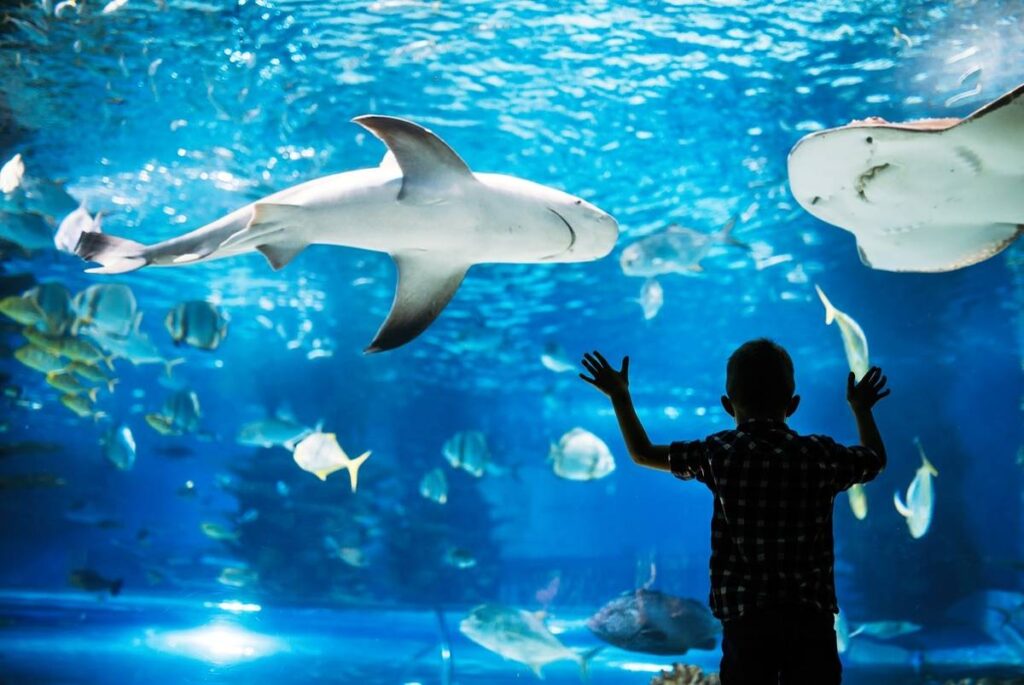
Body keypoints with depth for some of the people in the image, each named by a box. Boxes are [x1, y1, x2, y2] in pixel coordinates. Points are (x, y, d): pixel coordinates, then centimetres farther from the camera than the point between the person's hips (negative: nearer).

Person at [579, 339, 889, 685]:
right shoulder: (821, 455, 1)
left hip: (744, 617, 0)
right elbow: (876, 459, 22)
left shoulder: (717, 454, -1)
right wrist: (861, 409, 40)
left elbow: (643, 453, 11)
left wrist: (620, 397, 25)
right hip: (811, 617, 1)